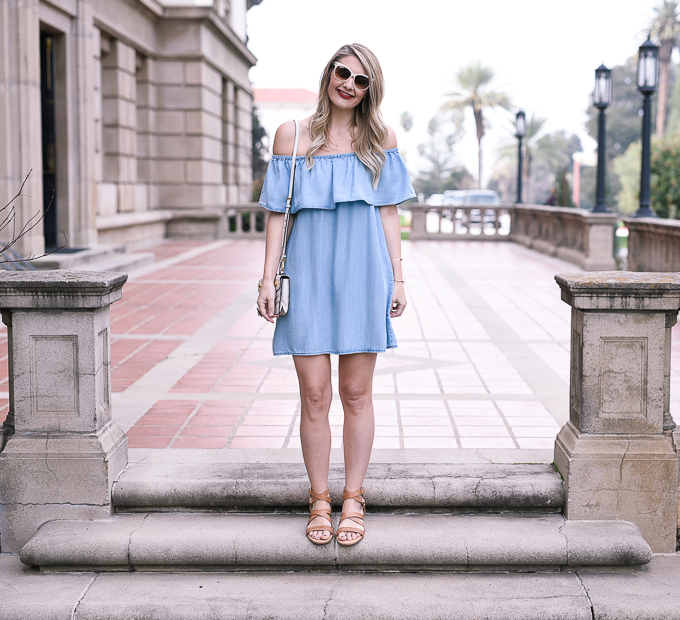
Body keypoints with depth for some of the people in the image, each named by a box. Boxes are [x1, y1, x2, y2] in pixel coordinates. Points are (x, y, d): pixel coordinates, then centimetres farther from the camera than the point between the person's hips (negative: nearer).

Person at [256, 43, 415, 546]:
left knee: (357, 395, 5)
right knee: (314, 396, 0)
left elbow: (389, 212, 8)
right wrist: (268, 278, 0)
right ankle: (319, 501, 13)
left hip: (363, 274, 0)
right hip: (308, 275, 0)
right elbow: (278, 211, 6)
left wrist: (397, 278, 3)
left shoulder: (380, 138, 7)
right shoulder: (293, 135, 6)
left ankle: (353, 501, 16)